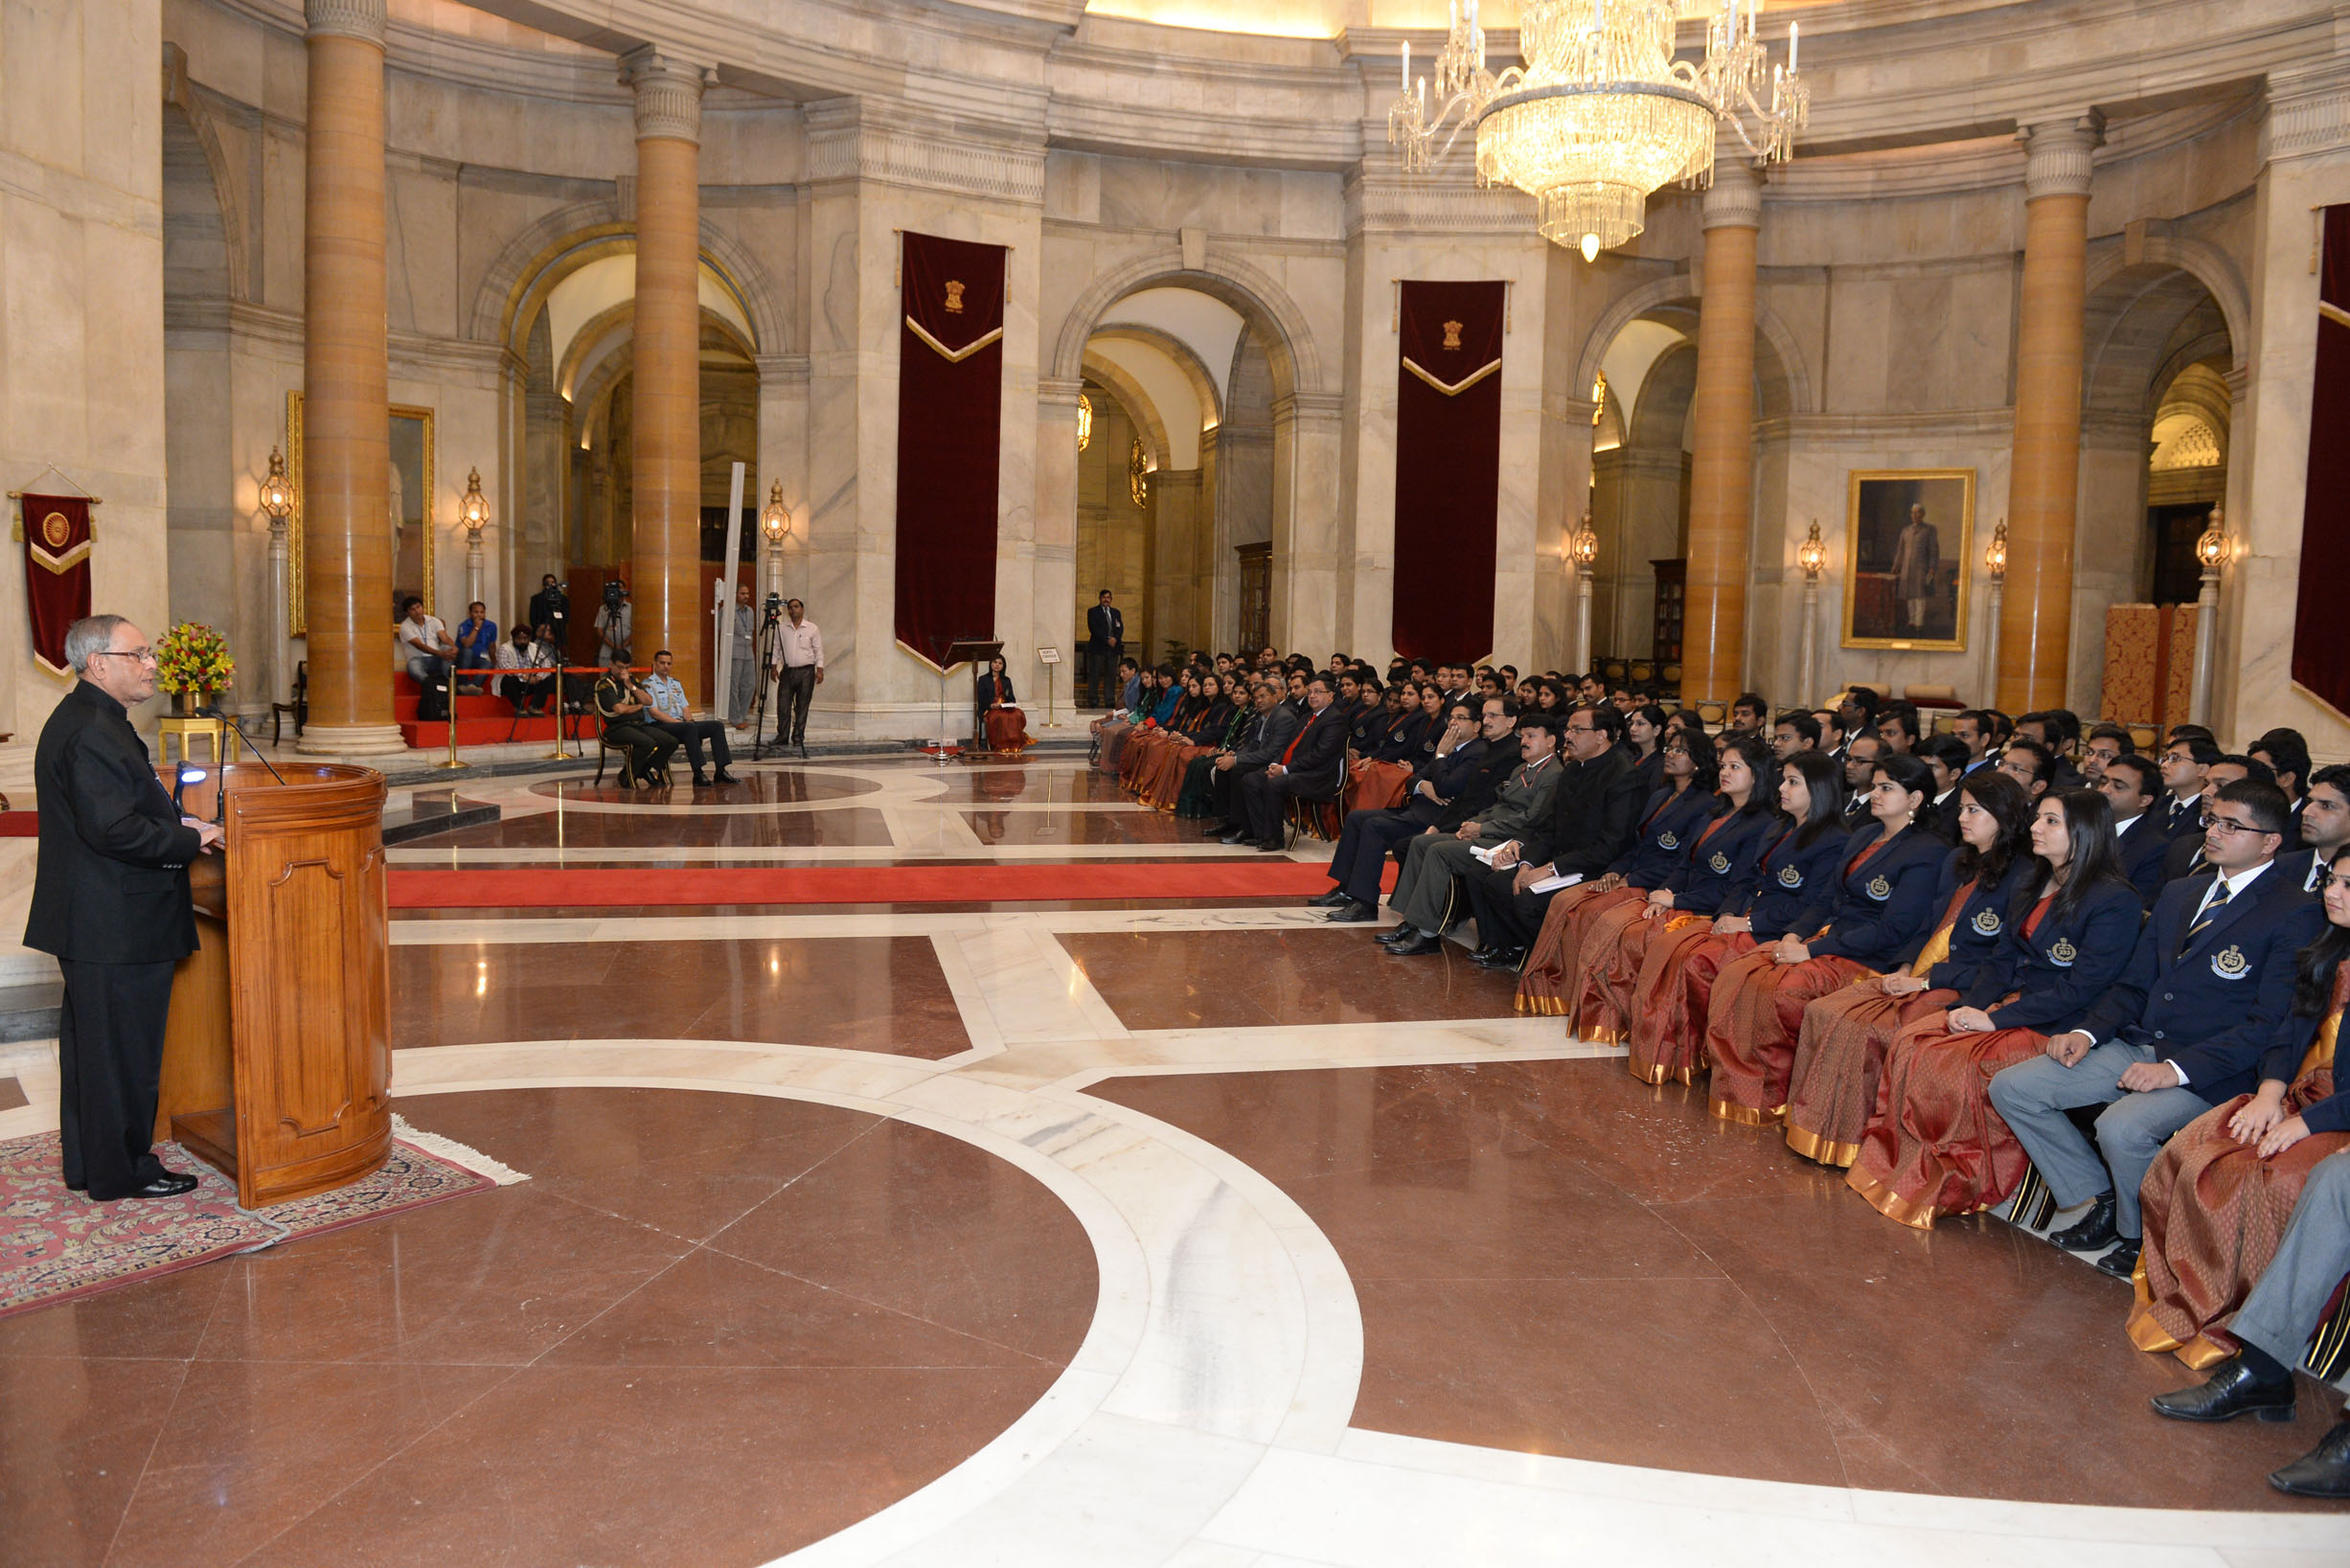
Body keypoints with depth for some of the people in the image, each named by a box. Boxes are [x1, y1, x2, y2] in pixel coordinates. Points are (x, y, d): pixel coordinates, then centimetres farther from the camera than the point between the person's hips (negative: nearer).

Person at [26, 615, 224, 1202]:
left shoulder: (79, 719, 14)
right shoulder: (93, 732, -20)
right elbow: (112, 829, -26)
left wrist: (176, 825, 8)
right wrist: (190, 840, -16)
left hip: (90, 921, 11)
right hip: (118, 927, -11)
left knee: (89, 1041, 19)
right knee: (121, 1048, 0)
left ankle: (85, 1163, 31)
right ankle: (122, 1173, 12)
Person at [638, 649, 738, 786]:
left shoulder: (676, 683, 22)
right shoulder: (648, 684, -3)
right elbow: (654, 713, -13)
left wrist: (690, 720, -1)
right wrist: (678, 722, -18)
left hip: (679, 724, 8)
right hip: (659, 727, -8)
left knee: (717, 726, -10)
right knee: (689, 727, -38)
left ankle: (720, 771, -18)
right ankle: (698, 774, -40)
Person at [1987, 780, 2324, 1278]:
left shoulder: (2293, 914, -7)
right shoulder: (2179, 894, 17)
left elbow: (2270, 1024, -15)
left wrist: (2178, 1069, -23)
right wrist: (2087, 1033, 0)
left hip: (2208, 1070, -7)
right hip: (2136, 1046, 7)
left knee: (2121, 1128, -33)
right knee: (2010, 1087, -6)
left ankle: (2143, 1238, -2)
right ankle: (2098, 1202, 9)